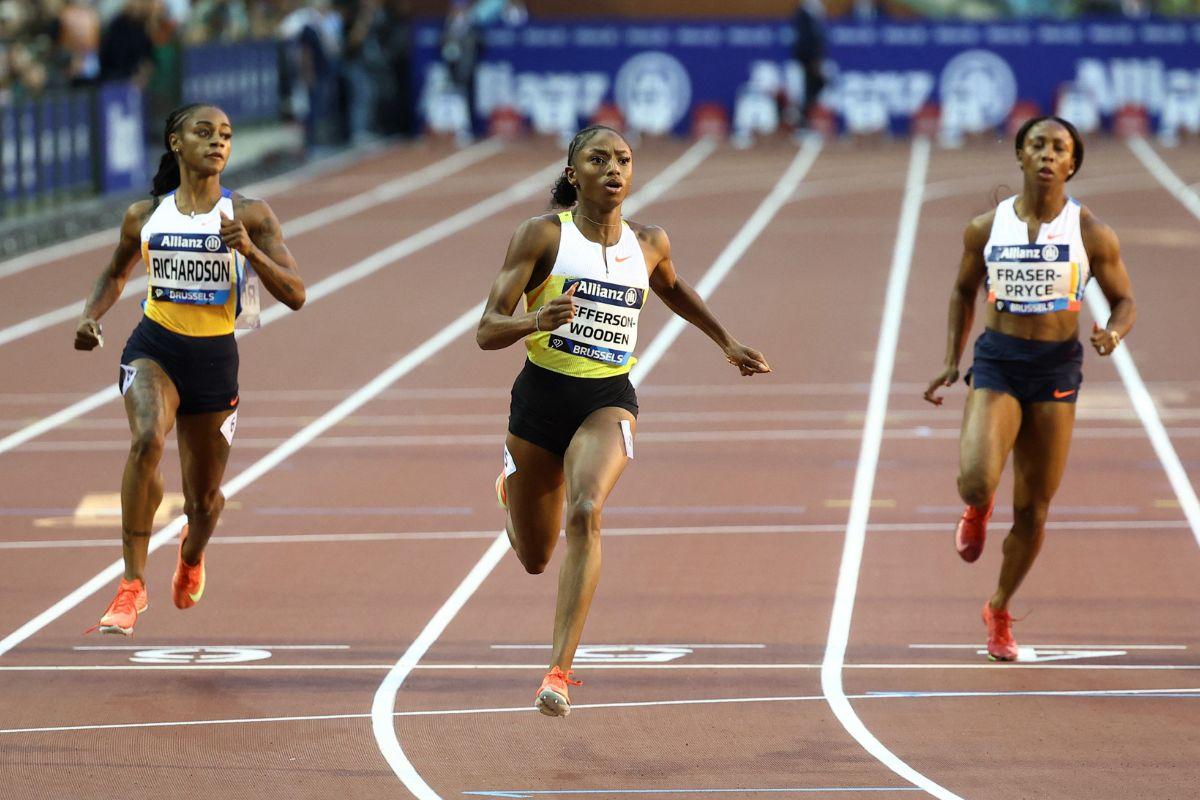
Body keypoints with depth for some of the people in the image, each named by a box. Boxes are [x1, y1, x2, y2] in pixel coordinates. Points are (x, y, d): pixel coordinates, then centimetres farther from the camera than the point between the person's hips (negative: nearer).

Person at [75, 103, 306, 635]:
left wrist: (249, 250, -25)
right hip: (154, 348, 0)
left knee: (204, 501, 12)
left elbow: (295, 296, -10)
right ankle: (132, 586, -28)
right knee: (147, 441, -32)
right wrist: (90, 317, 1)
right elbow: (116, 273, 20)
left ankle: (192, 553, 52)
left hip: (215, 357, 0)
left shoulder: (249, 216, -5)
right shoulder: (145, 216, 1)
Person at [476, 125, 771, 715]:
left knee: (585, 513, -30)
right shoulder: (542, 235, -7)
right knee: (534, 558, 13)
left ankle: (560, 670, -31)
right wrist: (537, 320, -31)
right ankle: (512, 488, 53)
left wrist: (727, 342, 33)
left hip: (608, 400, 1)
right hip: (541, 396, -1)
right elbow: (487, 331, -11)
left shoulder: (649, 244, 5)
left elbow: (672, 288, 30)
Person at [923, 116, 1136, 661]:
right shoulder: (986, 228, 1)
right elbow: (964, 291, 16)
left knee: (1033, 510, 5)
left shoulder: (1092, 234, -2)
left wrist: (1113, 334, -16)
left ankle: (1000, 609, 29)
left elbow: (1124, 301, 7)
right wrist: (951, 363, 9)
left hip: (1056, 370, 0)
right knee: (976, 481, -24)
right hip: (996, 361, 0)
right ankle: (978, 510, 16)